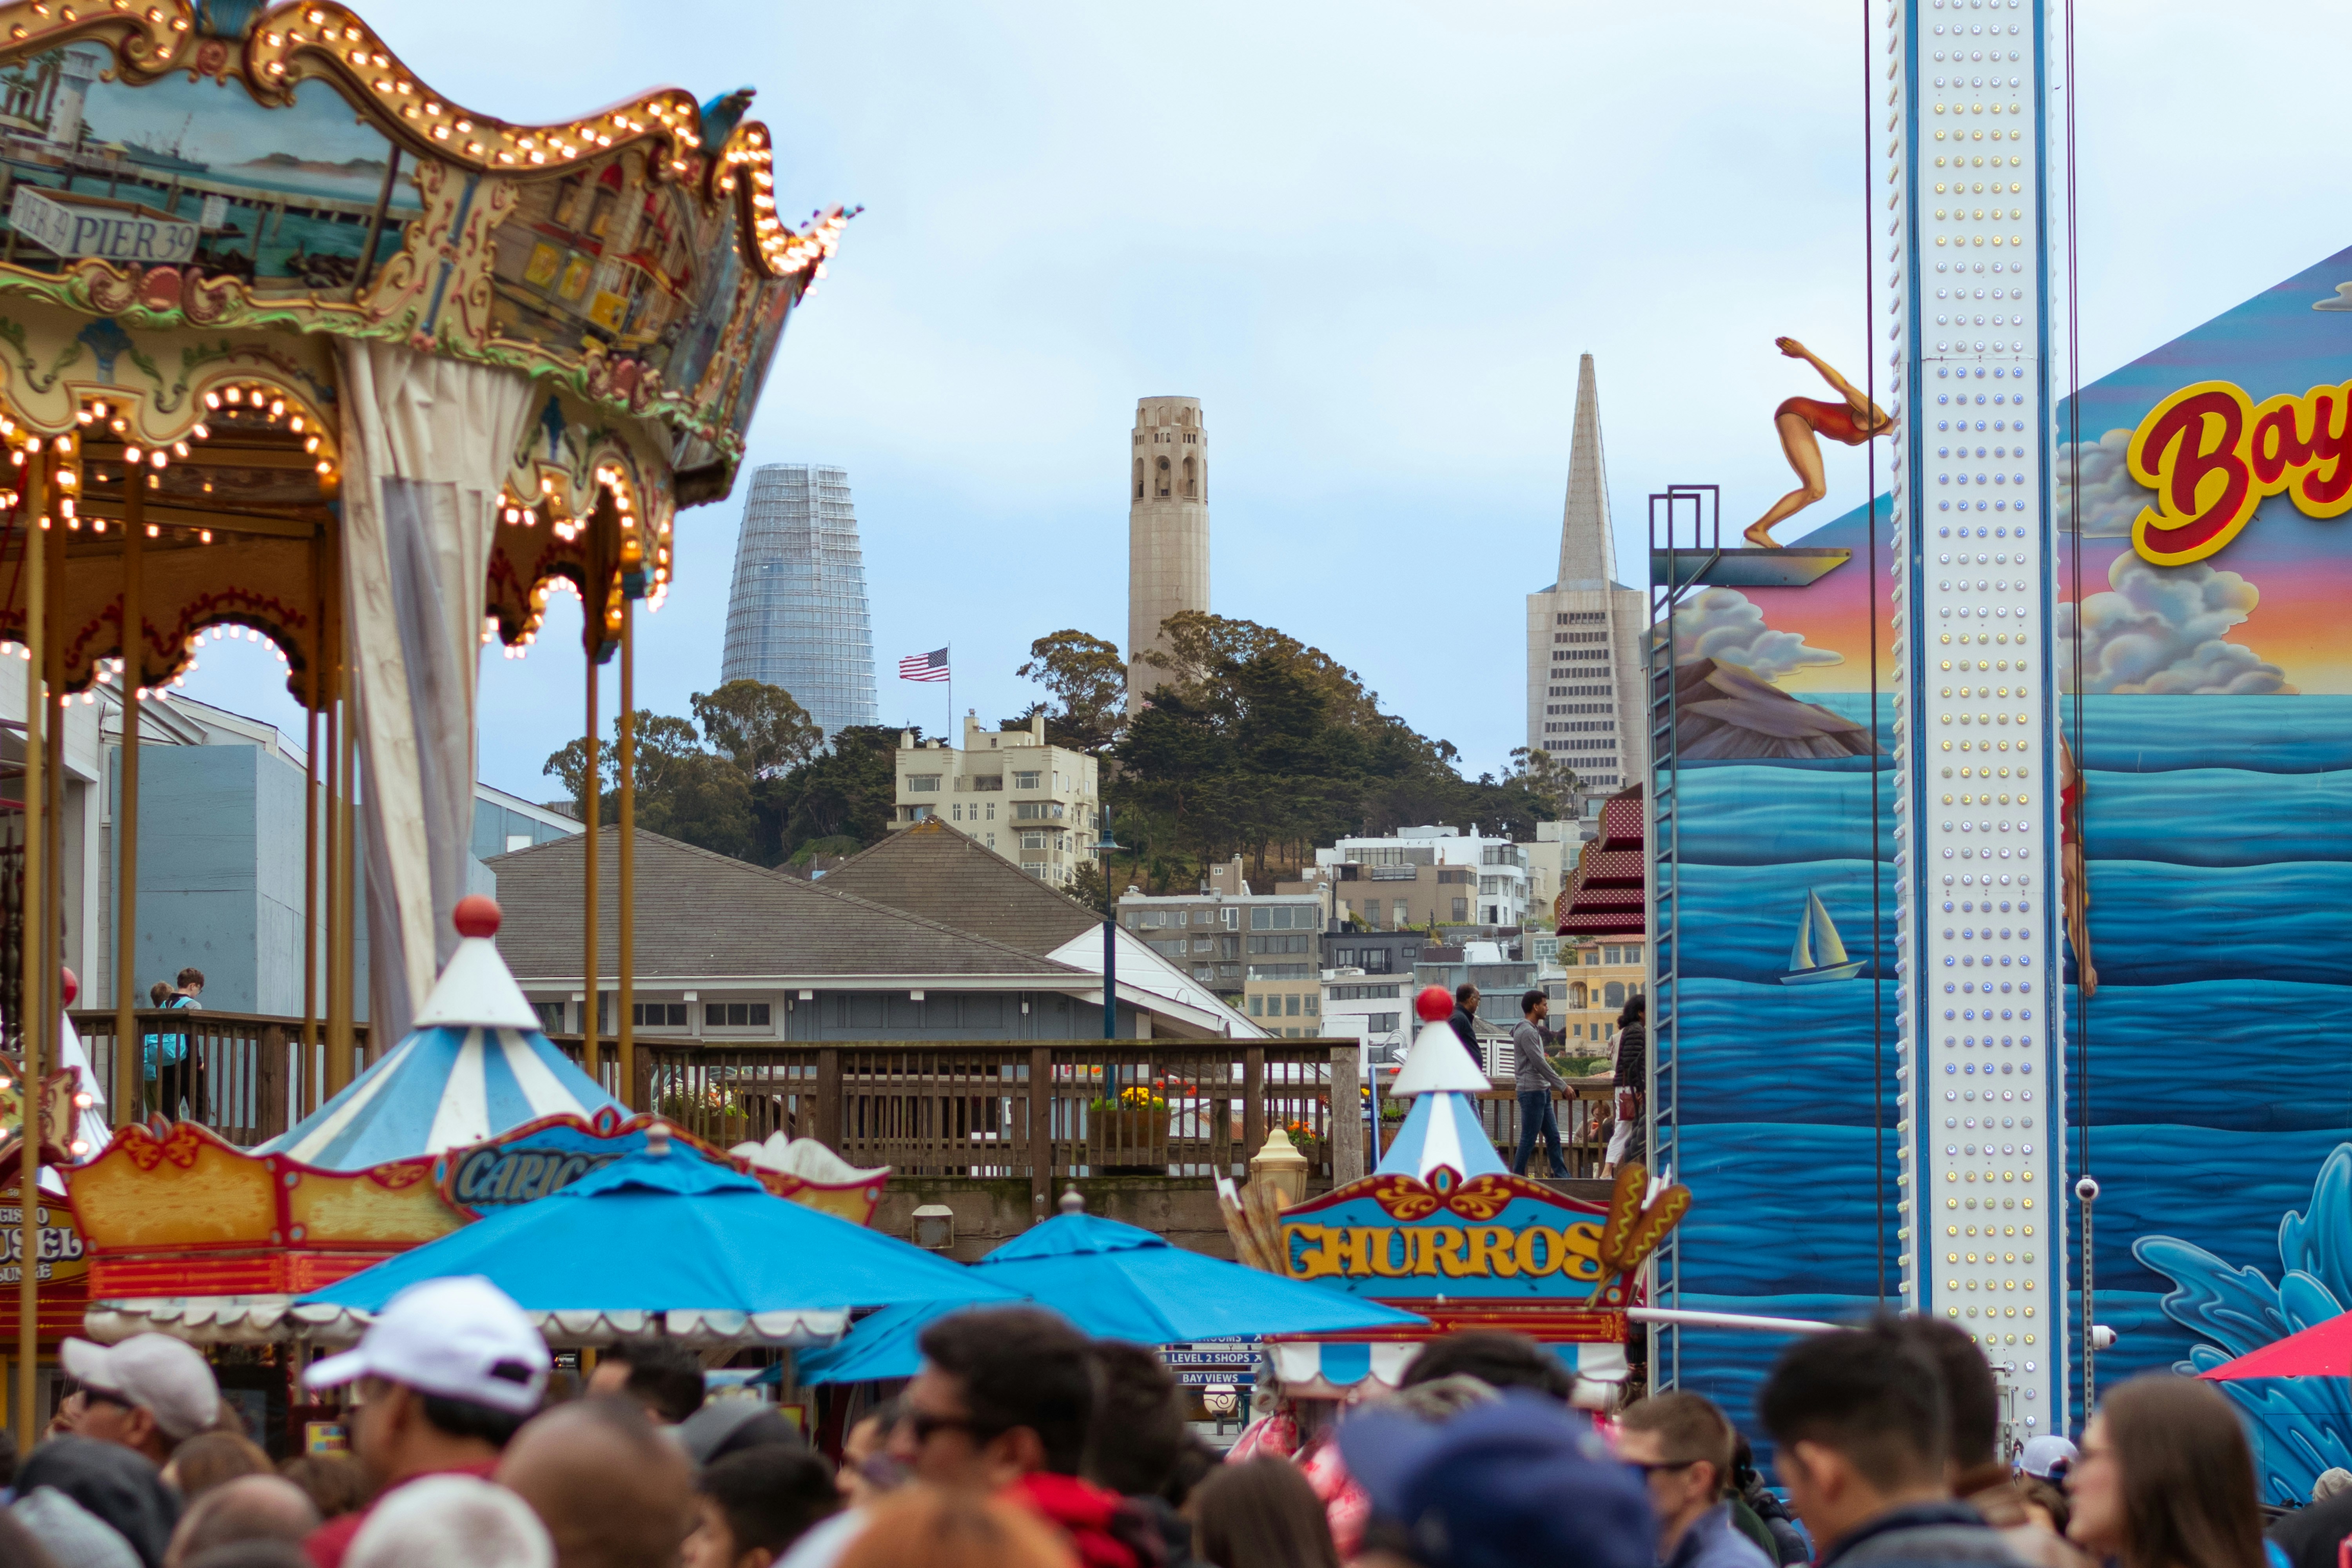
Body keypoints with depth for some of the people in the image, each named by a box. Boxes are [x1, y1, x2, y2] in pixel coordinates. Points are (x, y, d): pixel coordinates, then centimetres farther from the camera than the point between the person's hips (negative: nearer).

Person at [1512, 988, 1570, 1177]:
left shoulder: (1534, 1030, 17)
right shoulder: (1526, 1032, -15)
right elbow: (1539, 1063, -19)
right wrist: (1562, 1085, -16)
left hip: (1542, 1091, 10)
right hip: (1531, 1092, -10)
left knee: (1553, 1137, 8)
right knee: (1529, 1139, -6)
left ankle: (1562, 1176, 8)